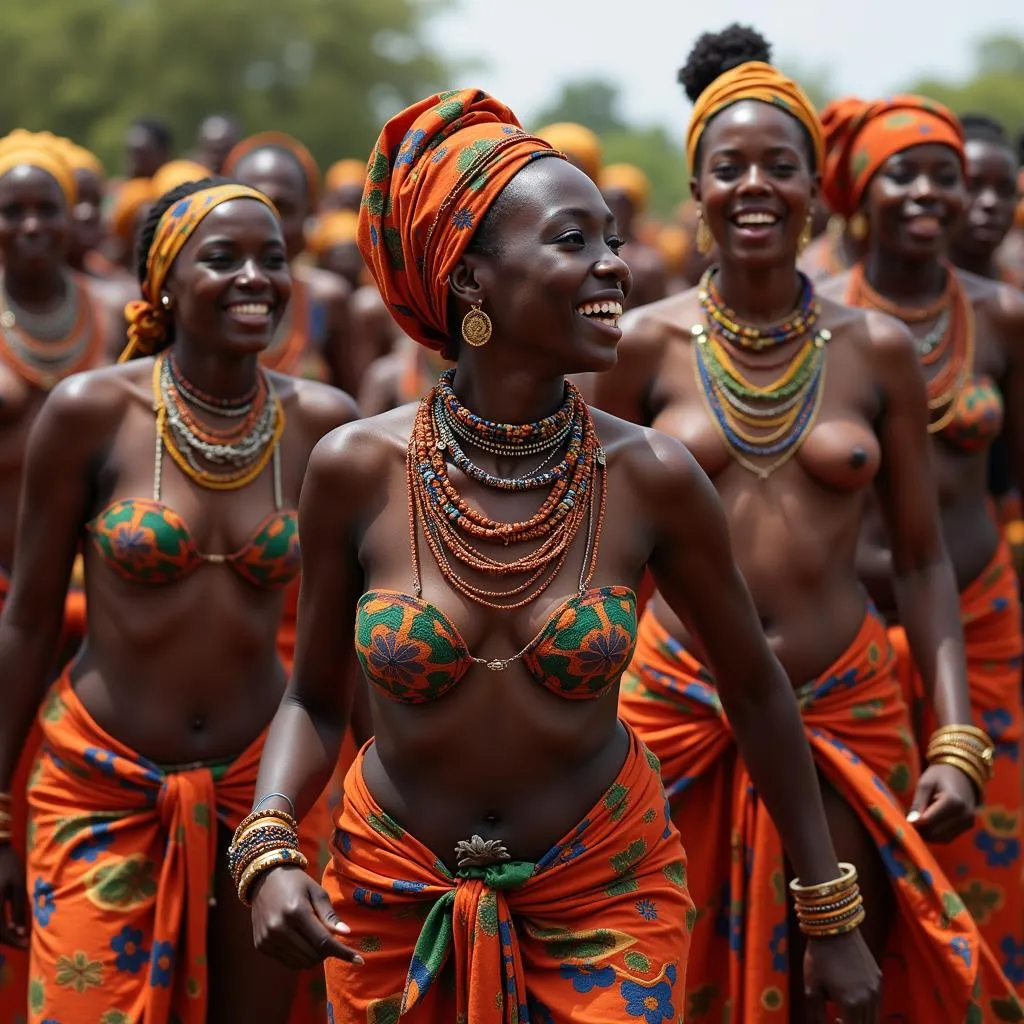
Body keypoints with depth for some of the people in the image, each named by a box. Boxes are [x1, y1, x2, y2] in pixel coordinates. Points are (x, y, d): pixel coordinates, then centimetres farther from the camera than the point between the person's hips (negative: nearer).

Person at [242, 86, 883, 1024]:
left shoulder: (650, 477, -15)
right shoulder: (356, 469, -15)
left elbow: (755, 686, -1)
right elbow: (314, 701, -1)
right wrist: (268, 852, -19)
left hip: (605, 895, -1)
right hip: (396, 902, 1)